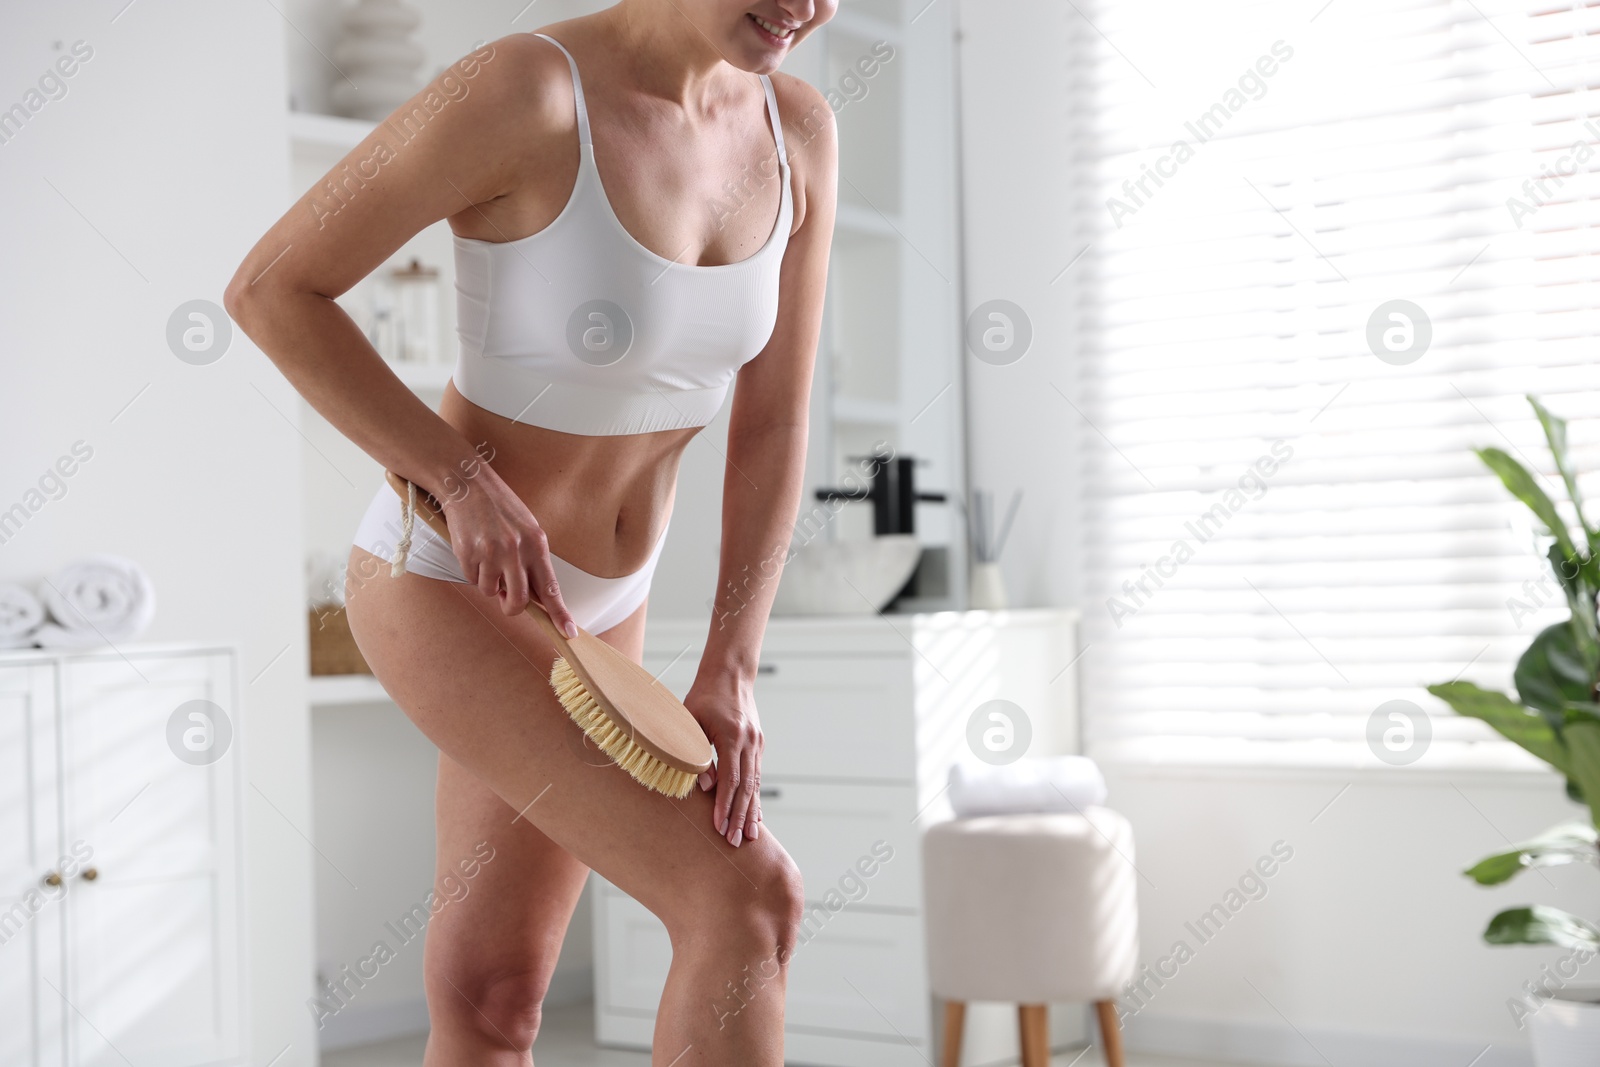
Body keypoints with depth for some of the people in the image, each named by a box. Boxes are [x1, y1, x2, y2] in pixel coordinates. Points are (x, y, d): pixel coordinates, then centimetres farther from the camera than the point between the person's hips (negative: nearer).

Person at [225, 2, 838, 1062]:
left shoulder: (801, 128, -7)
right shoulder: (519, 88, -28)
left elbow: (776, 425, -5)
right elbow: (269, 289, -18)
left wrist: (728, 678, -14)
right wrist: (467, 484, -23)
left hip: (585, 595, 7)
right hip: (441, 580, -7)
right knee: (752, 903, -16)